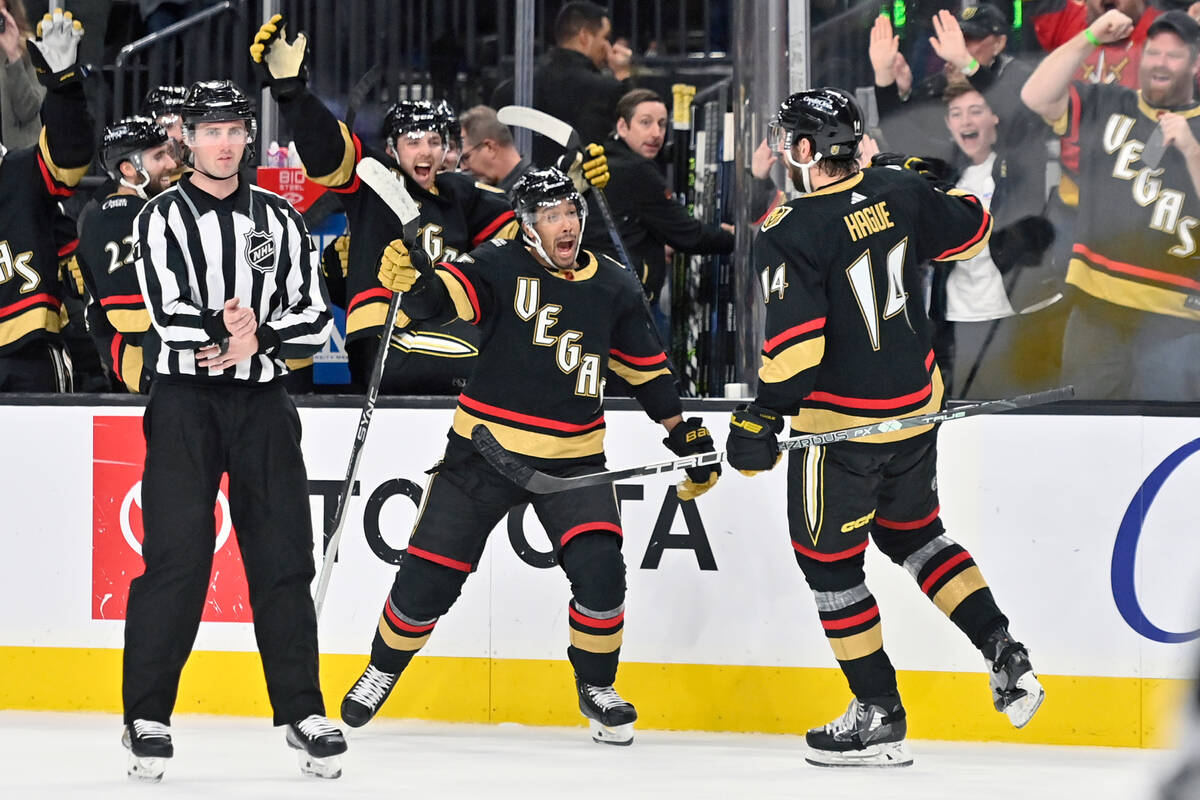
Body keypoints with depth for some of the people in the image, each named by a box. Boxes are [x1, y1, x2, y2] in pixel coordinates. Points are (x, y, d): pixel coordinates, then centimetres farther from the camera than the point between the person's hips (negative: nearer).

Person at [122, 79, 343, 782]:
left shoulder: (281, 221, 12)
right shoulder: (164, 218, 2)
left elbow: (315, 321, 3)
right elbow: (169, 313, -13)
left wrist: (254, 335, -12)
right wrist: (230, 329, -21)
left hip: (263, 405, 3)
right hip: (185, 401, -3)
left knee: (283, 558, 1)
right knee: (177, 559, -9)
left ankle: (303, 712, 9)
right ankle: (147, 718, -3)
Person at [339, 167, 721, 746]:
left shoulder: (613, 289, 3)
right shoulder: (503, 268, -8)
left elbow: (647, 370, 13)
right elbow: (445, 295, -26)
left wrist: (687, 438, 11)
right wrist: (413, 280, -48)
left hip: (572, 457, 2)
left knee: (599, 568, -17)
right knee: (429, 574, 0)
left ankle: (597, 689, 6)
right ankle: (383, 670, 27)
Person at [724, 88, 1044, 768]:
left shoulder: (791, 235, -19)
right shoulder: (900, 194, -2)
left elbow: (797, 340, -25)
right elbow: (971, 232, 15)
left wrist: (762, 419, -21)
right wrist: (939, 190, 33)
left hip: (843, 428, -7)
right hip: (918, 405, 7)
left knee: (828, 559, 8)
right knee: (913, 531, 25)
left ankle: (880, 717, 9)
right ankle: (1004, 655, 13)